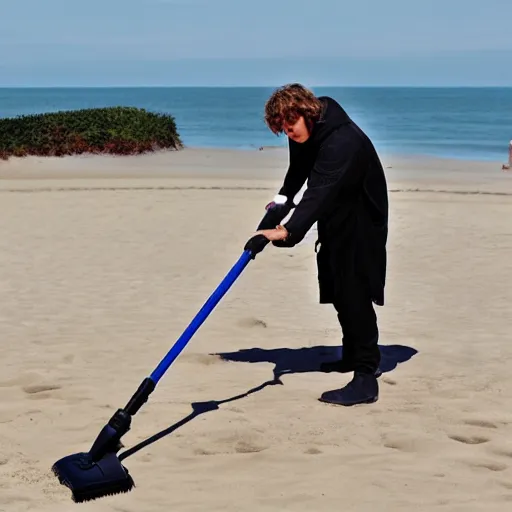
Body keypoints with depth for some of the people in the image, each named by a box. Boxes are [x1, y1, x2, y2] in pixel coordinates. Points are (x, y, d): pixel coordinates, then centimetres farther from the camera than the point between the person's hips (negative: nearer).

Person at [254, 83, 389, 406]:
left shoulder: (342, 140, -34)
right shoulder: (305, 134, -5)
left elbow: (319, 193, -45)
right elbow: (299, 170, 15)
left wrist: (289, 231, -54)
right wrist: (284, 198, 1)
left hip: (360, 223, -9)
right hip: (335, 222, 9)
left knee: (354, 293, -16)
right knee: (339, 290, 18)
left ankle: (366, 379, -17)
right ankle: (354, 356, 35)